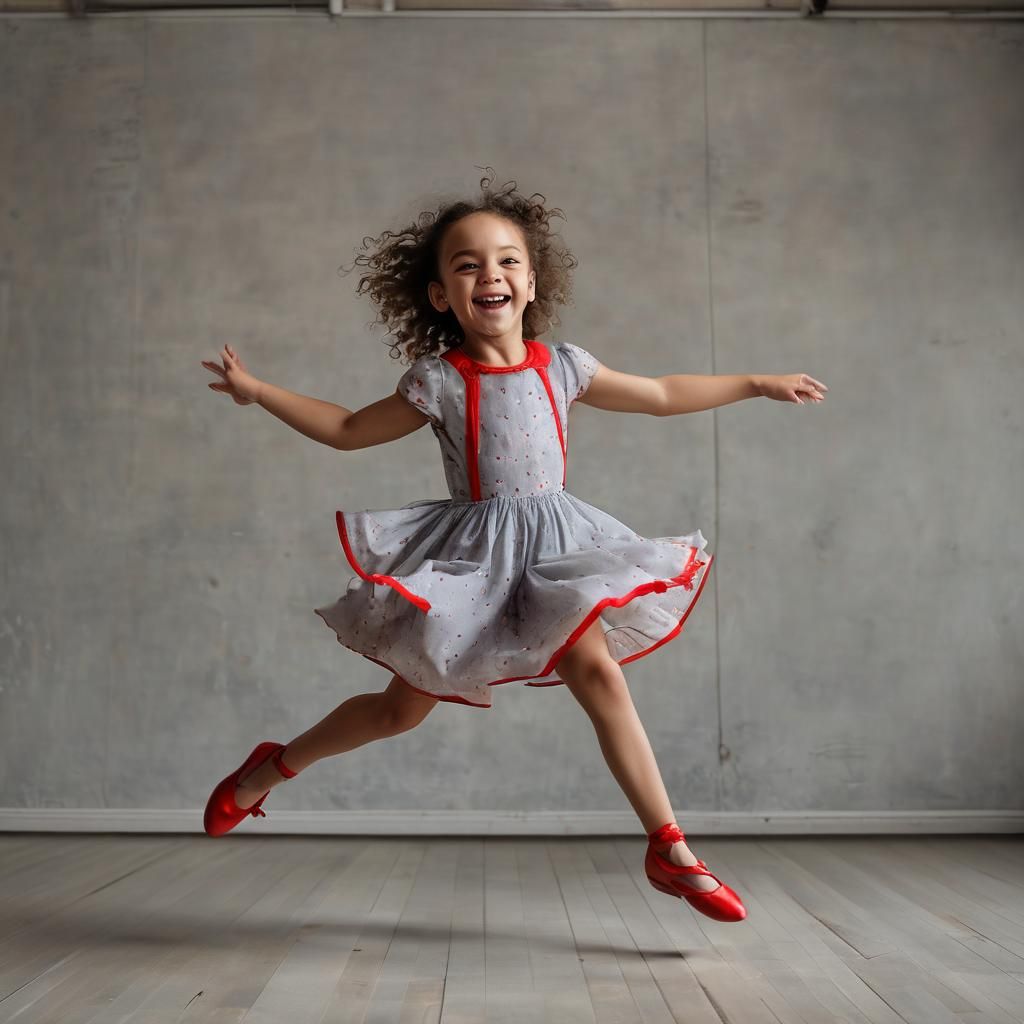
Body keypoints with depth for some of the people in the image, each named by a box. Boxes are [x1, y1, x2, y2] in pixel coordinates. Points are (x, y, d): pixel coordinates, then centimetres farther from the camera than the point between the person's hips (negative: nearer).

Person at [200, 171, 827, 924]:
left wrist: (757, 383, 17)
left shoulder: (563, 367, 2)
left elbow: (665, 395, 13)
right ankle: (273, 767, 31)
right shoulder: (438, 381, -5)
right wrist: (257, 392, 5)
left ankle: (670, 850, -6)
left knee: (599, 672, -14)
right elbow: (348, 430, 8)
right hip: (472, 554, -2)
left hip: (553, 547, 2)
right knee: (404, 706, 7)